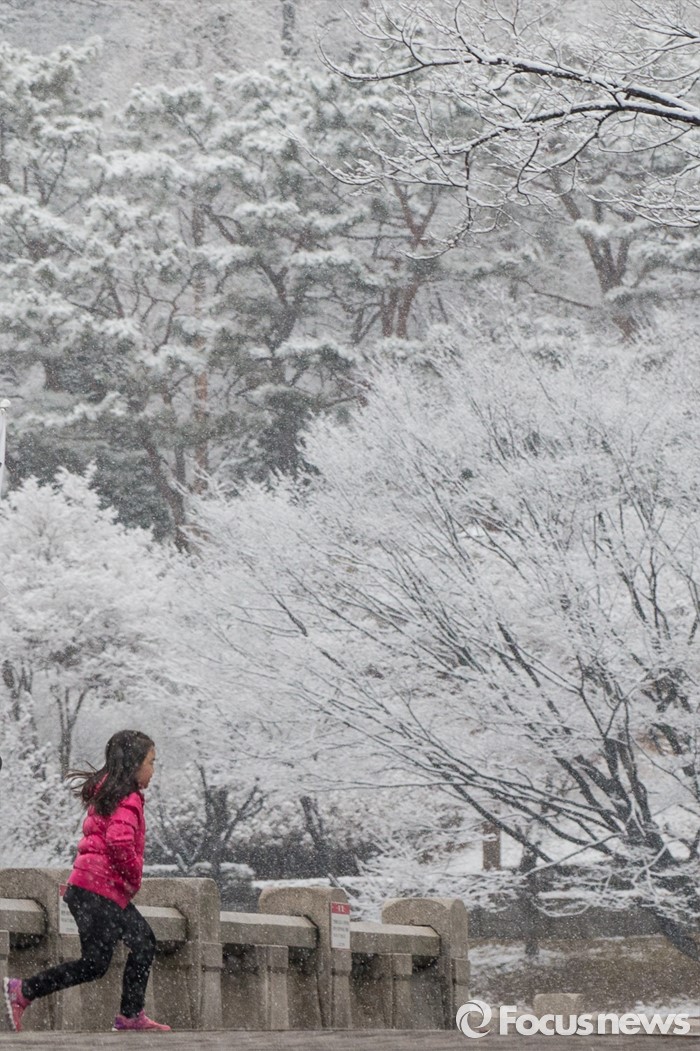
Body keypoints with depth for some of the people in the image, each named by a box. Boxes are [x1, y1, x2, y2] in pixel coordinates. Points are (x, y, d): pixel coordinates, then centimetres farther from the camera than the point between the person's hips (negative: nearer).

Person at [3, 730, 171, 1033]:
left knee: (143, 941, 13)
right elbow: (119, 840, -29)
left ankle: (131, 1015, 16)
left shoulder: (105, 792, 16)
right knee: (94, 964, -7)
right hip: (100, 890, -10)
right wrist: (133, 879, -15)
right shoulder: (128, 799, -14)